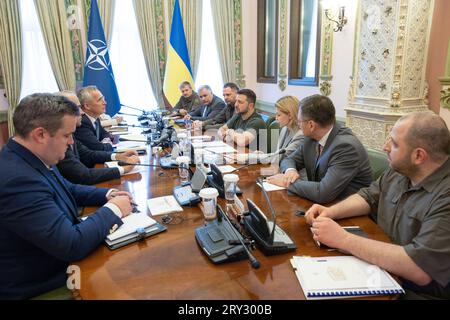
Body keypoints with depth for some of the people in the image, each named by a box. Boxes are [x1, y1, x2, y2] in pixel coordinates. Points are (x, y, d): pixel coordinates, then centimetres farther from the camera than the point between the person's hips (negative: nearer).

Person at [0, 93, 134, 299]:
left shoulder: (32, 159, -4)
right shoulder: (18, 180, -31)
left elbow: (67, 189, 15)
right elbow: (73, 245, -31)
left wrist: (107, 195, -1)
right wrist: (113, 209, -17)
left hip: (59, 260, 8)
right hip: (38, 285, -7)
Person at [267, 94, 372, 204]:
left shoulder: (347, 146, -25)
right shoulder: (312, 138, -3)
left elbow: (323, 193, -31)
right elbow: (289, 160, 10)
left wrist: (288, 182, -19)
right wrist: (290, 170, -12)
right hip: (320, 204, 6)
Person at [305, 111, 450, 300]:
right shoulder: (399, 170, 0)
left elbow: (419, 269, -33)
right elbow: (369, 197, 14)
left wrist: (343, 239, -28)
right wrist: (331, 211, -5)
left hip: (417, 291, -6)